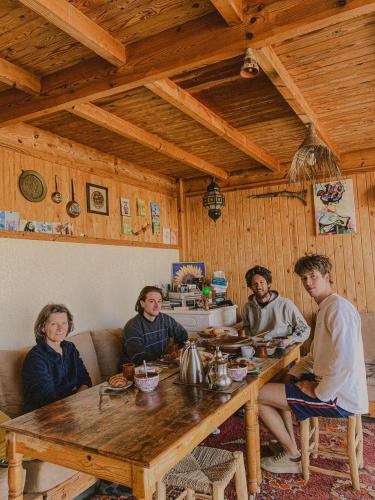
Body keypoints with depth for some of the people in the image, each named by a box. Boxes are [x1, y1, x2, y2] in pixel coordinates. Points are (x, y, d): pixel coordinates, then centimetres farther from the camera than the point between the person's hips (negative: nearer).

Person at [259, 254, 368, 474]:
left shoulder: (338, 307, -20)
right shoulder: (326, 307, 14)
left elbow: (345, 364, -29)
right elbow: (316, 355, 20)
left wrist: (319, 392, -17)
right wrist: (293, 374, 7)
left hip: (339, 398, -11)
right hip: (329, 386, 11)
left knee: (257, 395, -8)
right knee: (276, 384, 25)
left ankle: (293, 457, 12)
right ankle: (291, 449, 27)